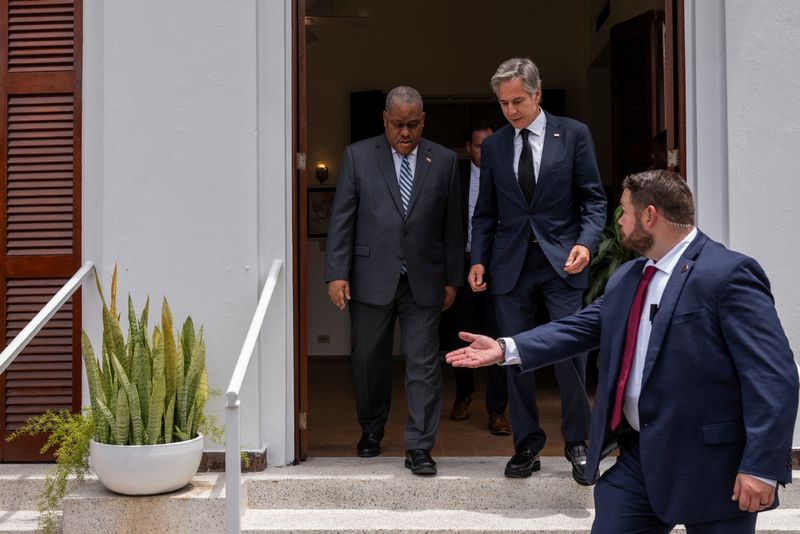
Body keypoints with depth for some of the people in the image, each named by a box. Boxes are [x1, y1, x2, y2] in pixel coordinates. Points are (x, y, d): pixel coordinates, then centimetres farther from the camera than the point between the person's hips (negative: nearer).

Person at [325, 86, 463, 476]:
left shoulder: (444, 161, 5)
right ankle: (371, 429, 33)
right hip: (371, 278, 0)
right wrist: (337, 273, -8)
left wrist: (452, 278, 6)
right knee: (369, 360, 12)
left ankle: (419, 448, 7)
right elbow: (342, 219, -1)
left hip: (424, 280, 0)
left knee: (424, 365, -1)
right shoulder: (358, 156, 2)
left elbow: (451, 225, 8)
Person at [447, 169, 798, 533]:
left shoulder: (729, 274, -13)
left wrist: (761, 466, -22)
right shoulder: (625, 278, 13)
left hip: (708, 464, -7)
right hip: (637, 455, 7)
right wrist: (507, 349, 1)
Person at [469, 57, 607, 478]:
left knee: (570, 353, -4)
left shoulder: (573, 134, 2)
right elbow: (485, 211, 14)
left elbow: (593, 199, 1)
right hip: (510, 265, 3)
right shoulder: (493, 146, 10)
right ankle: (527, 445, 17)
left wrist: (586, 242, -15)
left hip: (561, 261, -3)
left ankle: (576, 441, 15)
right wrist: (478, 259, 2)